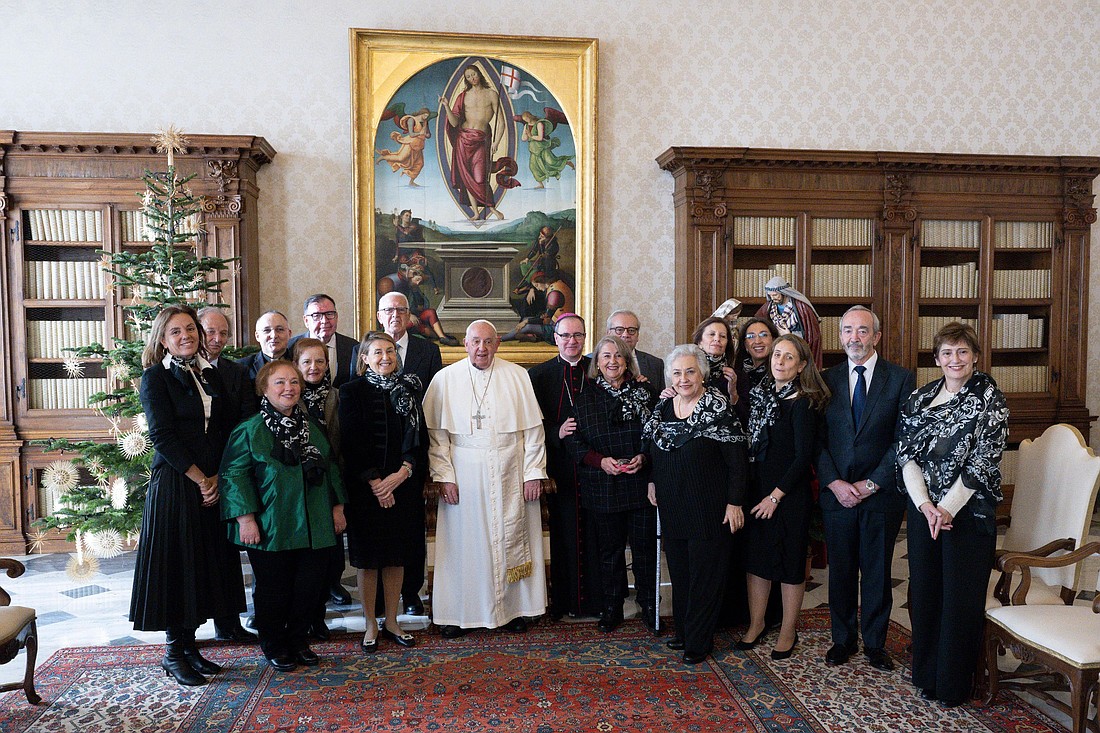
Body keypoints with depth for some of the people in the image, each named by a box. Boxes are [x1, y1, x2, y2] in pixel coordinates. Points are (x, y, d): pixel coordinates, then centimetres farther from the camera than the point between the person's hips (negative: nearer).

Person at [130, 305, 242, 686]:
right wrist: (200, 479, -11)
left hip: (213, 484, 6)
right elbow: (162, 436, -11)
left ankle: (190, 643, 23)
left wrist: (217, 477, -4)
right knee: (176, 563, 1)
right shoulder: (155, 377, -4)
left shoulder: (211, 375, 11)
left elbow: (226, 429, 8)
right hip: (173, 483, -6)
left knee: (206, 561, 10)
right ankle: (173, 653, 13)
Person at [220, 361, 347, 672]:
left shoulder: (313, 427, 10)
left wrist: (337, 506, 12)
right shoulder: (250, 430, -6)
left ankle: (298, 639, 29)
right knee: (273, 588, 7)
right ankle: (273, 646, 26)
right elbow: (234, 474, -9)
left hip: (312, 526, 5)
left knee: (310, 585, 9)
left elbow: (331, 468, 16)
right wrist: (245, 518, -14)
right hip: (270, 529, -4)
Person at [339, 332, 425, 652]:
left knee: (397, 556, 9)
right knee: (368, 558, 5)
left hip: (403, 485, 3)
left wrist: (402, 474, -11)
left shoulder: (409, 389, 7)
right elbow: (352, 443, -8)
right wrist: (374, 482, -14)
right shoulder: (352, 391, -3)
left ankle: (392, 622, 22)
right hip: (366, 488, -3)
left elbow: (419, 439, 4)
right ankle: (371, 625, 17)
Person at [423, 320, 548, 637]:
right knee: (464, 542, 4)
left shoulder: (517, 376, 3)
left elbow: (533, 429, 3)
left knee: (511, 539, 7)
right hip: (464, 476, 0)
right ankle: (458, 613, 16)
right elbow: (435, 433, 0)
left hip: (509, 476, 1)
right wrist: (444, 476, -7)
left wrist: (533, 473, -2)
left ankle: (514, 608, 20)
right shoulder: (445, 379, 1)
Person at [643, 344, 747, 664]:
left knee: (705, 574, 4)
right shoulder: (662, 408, 5)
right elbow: (652, 451, 21)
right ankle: (683, 631, 29)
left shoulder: (718, 409, -12)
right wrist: (652, 481, 9)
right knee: (679, 571, 15)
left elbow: (737, 461, -12)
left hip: (709, 509, -6)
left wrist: (734, 503, -15)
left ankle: (699, 642, 16)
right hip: (672, 507, 6)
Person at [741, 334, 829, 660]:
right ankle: (756, 623, 28)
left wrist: (776, 496, -14)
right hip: (756, 488, 6)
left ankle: (788, 631, 22)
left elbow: (803, 457, -15)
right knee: (756, 556, 13)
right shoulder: (761, 394, 6)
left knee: (790, 561, 7)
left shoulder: (801, 403, -13)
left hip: (789, 493, -6)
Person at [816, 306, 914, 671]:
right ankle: (843, 640, 26)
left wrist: (871, 484, -10)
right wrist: (834, 483, -9)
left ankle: (875, 643, 25)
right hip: (837, 494, 2)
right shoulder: (826, 379, 5)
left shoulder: (901, 378, -1)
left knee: (877, 572, 9)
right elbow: (817, 440, 3)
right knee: (840, 571, 10)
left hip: (882, 494, -1)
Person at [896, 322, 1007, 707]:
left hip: (968, 511, -4)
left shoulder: (989, 398, -6)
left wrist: (947, 507, -15)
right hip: (923, 510, 4)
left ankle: (954, 683, 19)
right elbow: (906, 454, 1)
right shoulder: (919, 398, 6)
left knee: (961, 597, 3)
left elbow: (984, 461, -13)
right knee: (923, 592, 11)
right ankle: (926, 674, 27)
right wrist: (925, 504, -11)